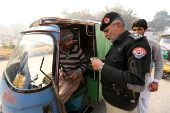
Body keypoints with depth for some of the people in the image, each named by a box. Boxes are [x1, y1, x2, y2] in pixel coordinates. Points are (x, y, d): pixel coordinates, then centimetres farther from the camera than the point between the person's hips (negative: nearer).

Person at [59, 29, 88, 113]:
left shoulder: (77, 49, -10)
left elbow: (85, 62, -1)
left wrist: (78, 72, -16)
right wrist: (60, 71, -4)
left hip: (75, 76, -4)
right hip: (63, 76, 5)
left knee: (59, 98, -17)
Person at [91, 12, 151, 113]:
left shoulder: (137, 42, -21)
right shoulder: (116, 43, 6)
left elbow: (137, 84, -30)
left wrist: (102, 67, -26)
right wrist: (101, 62, -3)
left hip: (121, 104, -7)